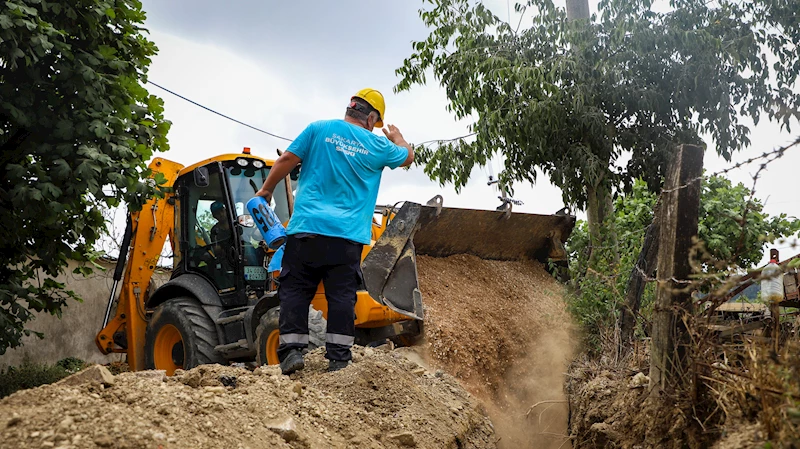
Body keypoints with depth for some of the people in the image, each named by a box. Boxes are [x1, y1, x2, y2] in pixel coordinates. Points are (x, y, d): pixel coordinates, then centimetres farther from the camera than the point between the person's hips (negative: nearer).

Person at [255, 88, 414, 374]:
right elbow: (408, 157, 29)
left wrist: (266, 190, 16)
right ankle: (339, 358, 1)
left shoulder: (319, 129, 5)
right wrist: (397, 138, 51)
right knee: (342, 295, 2)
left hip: (307, 227, 0)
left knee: (295, 290, 5)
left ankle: (292, 350, -3)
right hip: (349, 234, 1)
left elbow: (287, 160, 2)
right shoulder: (378, 145, 9)